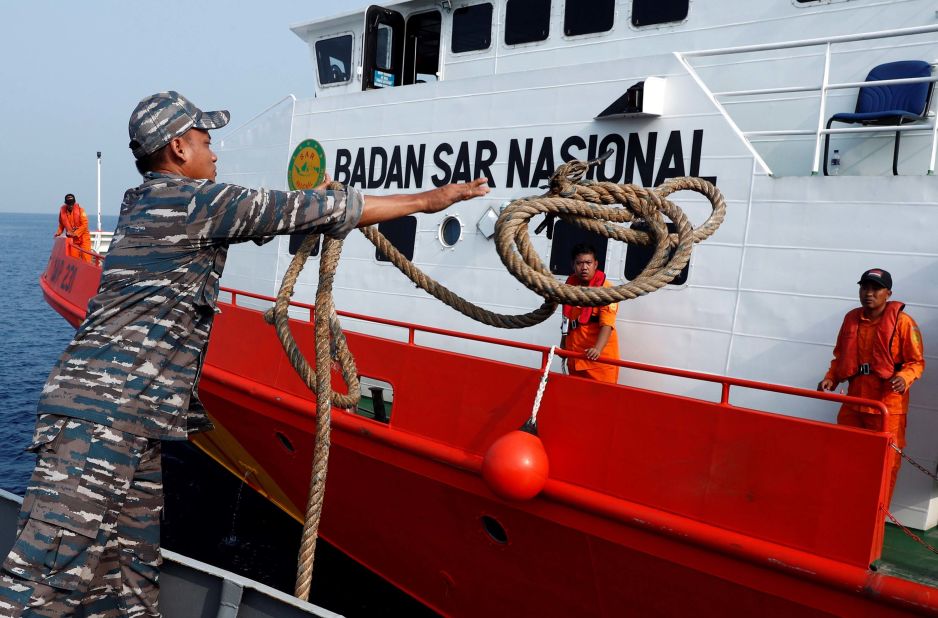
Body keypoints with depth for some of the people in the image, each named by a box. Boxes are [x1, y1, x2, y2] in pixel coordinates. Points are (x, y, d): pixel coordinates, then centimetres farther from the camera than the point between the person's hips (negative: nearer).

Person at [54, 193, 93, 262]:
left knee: (86, 257, -7)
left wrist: (75, 233, -20)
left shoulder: (80, 209, -9)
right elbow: (61, 224, 15)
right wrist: (58, 232, -1)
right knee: (74, 258, 0)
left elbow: (85, 225, -13)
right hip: (71, 238, 3)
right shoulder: (62, 210, 0)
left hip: (83, 236, -3)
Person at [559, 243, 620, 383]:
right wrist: (563, 343, 21)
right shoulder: (570, 285, 6)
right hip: (575, 354, 6)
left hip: (599, 357, -6)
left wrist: (598, 349, -36)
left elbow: (607, 324, -23)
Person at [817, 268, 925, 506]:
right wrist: (831, 378, 1)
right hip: (853, 402, 5)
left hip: (888, 406, -5)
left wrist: (904, 378, -23)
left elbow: (917, 362, -4)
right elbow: (840, 357, 16)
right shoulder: (851, 318, 6)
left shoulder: (902, 321, -8)